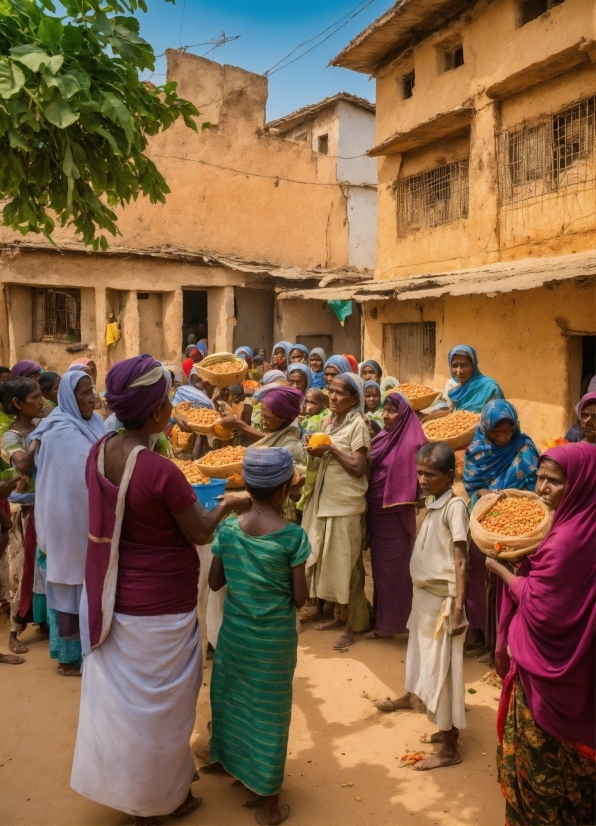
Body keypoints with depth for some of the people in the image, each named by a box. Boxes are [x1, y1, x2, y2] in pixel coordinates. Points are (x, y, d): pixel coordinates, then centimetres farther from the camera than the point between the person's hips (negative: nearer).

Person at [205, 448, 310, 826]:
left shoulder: (227, 528, -9)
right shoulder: (293, 535, -19)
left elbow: (215, 582, 2)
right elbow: (300, 598, -14)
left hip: (235, 631, 3)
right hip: (275, 638, -3)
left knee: (231, 697, 25)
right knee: (268, 711, 10)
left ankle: (224, 758, 49)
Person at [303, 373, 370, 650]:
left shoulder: (357, 424, -12)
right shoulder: (329, 421, 10)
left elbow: (358, 468, -16)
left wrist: (332, 448, -18)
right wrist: (316, 452, -3)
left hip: (346, 504, -7)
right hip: (324, 500, 8)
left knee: (344, 563, -1)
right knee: (329, 561, 13)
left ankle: (351, 624, 9)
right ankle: (339, 615, 26)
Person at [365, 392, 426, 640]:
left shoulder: (411, 443, -15)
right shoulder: (381, 437, 8)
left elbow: (414, 482, -16)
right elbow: (367, 470, 13)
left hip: (396, 514, -7)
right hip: (376, 511, 7)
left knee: (393, 568, 3)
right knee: (379, 566, 15)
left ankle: (392, 622, 15)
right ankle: (381, 618, 27)